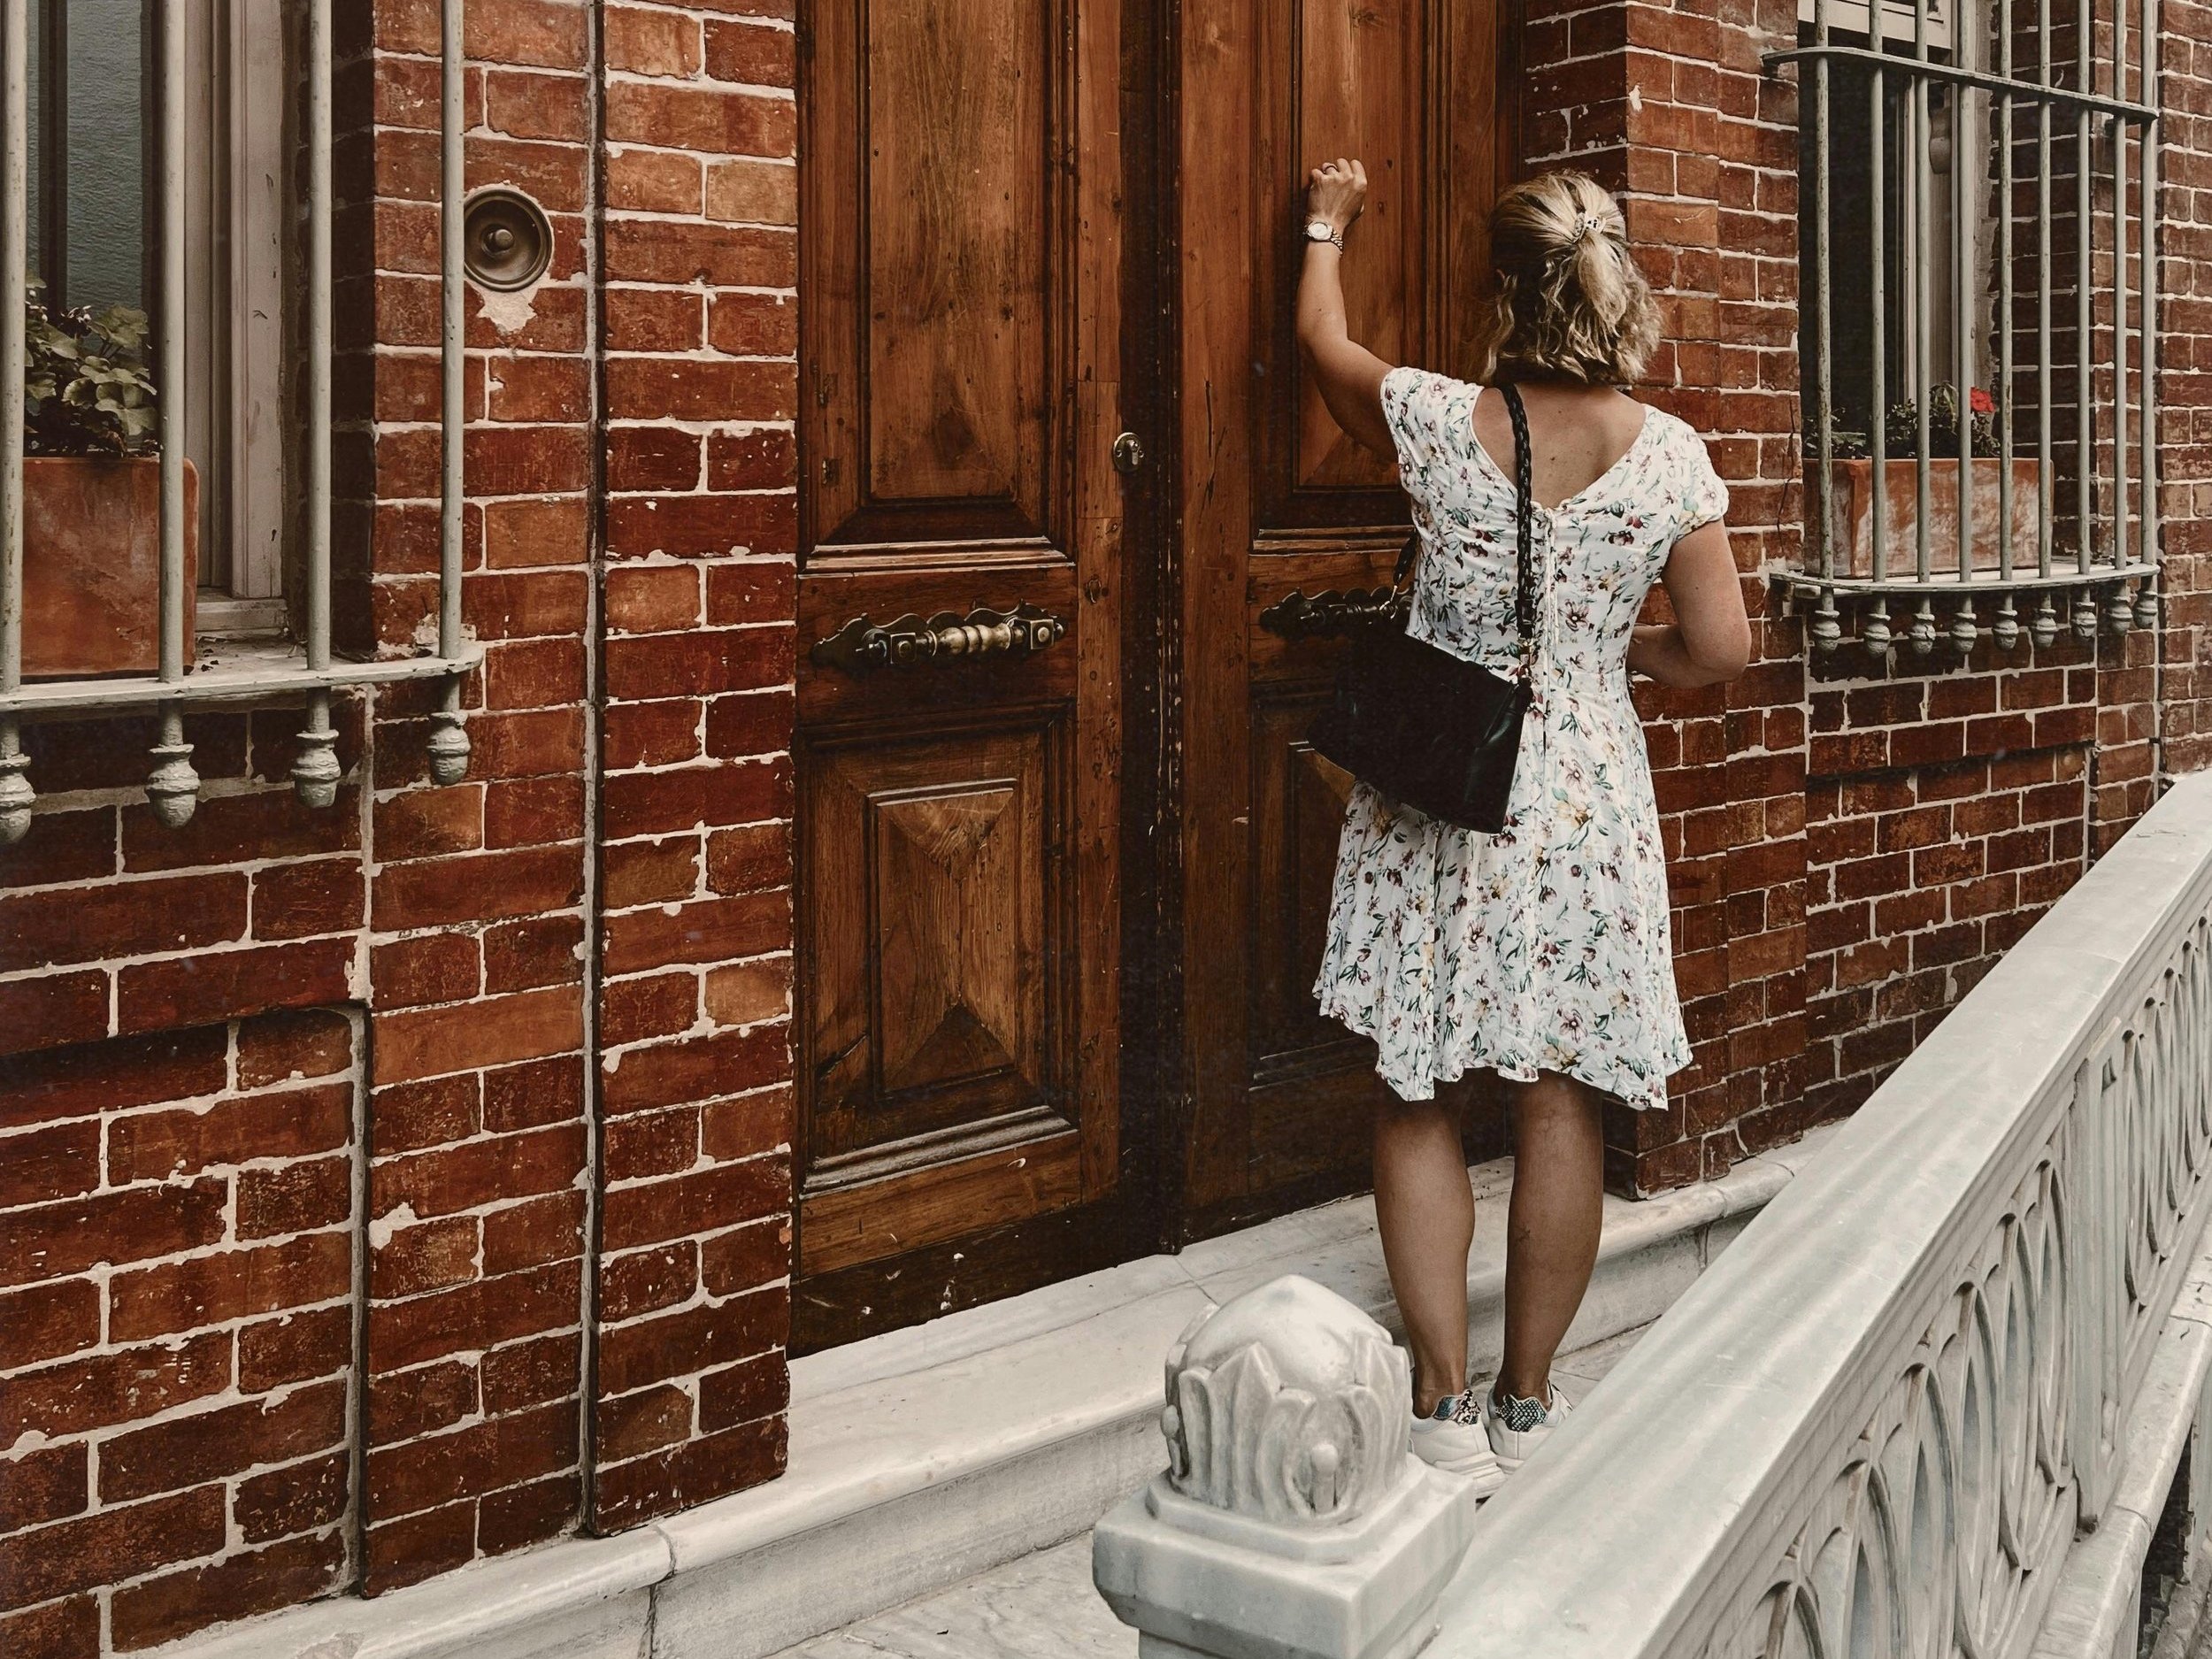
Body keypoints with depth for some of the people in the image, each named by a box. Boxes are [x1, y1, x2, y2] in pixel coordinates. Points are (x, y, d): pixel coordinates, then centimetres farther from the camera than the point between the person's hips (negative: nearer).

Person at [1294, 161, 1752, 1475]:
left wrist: (1328, 225, 32)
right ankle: (1528, 1399, 19)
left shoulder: (1439, 420, -8)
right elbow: (1723, 649, -6)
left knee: (1418, 1099, 9)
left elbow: (1324, 341, 13)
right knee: (1561, 1104, 9)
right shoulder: (1669, 453, -7)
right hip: (1585, 805, 1)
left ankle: (1445, 1400, 10)